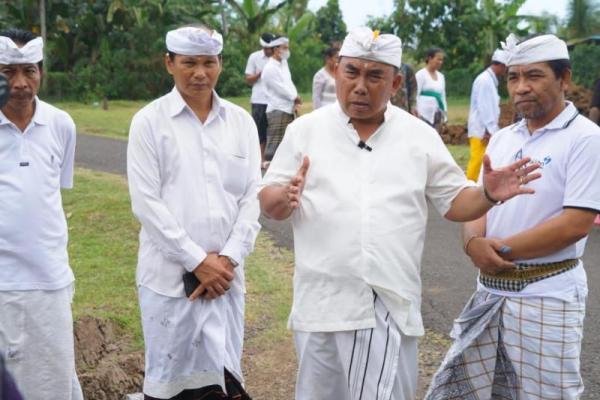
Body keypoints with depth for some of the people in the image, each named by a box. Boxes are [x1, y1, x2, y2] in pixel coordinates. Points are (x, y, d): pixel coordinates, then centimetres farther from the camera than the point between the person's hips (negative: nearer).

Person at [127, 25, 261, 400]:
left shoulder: (241, 121, 7)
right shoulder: (149, 121, -2)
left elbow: (252, 198, 4)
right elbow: (146, 202, -8)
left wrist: (228, 259, -7)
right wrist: (197, 261, -11)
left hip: (226, 272, 3)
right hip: (169, 273, -2)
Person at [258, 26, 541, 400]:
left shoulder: (420, 136, 5)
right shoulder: (305, 130, 2)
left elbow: (454, 201, 8)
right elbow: (268, 202, 3)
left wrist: (488, 195, -12)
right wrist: (285, 197, -20)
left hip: (392, 305, 0)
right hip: (322, 303, 1)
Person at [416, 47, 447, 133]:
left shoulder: (441, 76, 14)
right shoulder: (421, 74, -4)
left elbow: (443, 96, 18)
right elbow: (416, 95, -7)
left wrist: (444, 116, 14)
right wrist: (418, 113, -12)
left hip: (437, 115, 6)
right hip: (424, 114, -6)